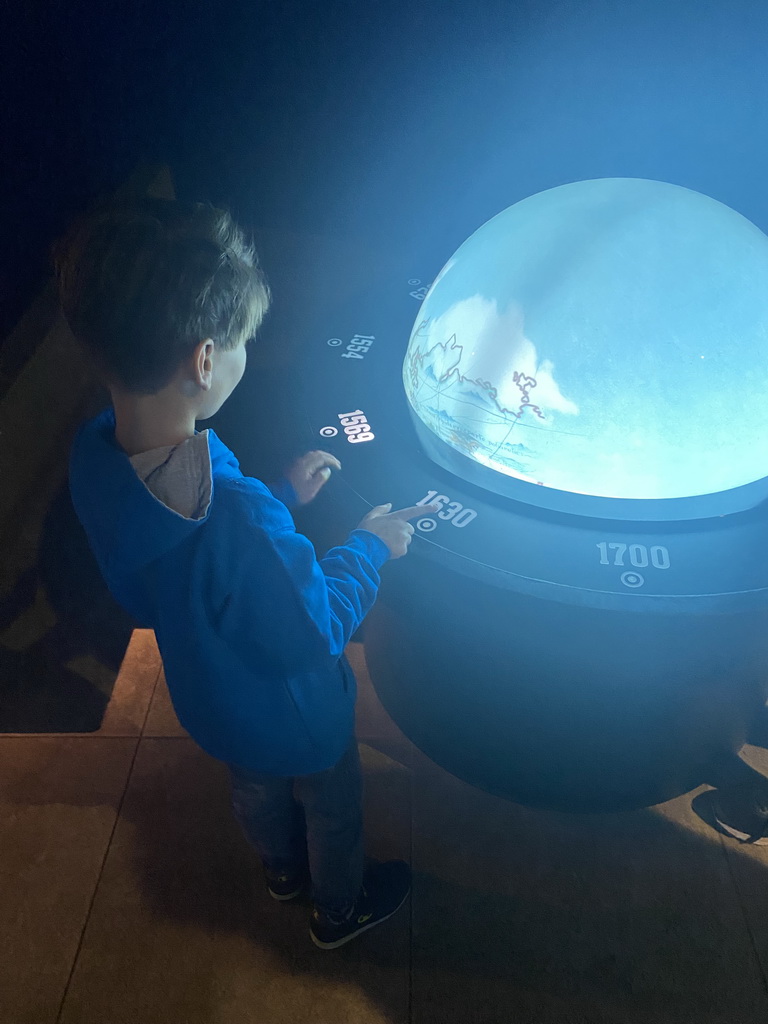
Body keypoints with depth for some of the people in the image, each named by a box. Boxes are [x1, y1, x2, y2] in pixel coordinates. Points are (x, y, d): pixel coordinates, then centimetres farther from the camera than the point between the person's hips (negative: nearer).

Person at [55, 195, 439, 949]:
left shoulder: (95, 452, -22)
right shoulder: (243, 522, -46)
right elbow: (314, 636, -28)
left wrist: (280, 494, -5)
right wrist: (369, 547, -14)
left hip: (208, 702, 7)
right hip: (293, 717, -6)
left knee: (255, 788, 36)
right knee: (331, 809, 27)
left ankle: (282, 872, 68)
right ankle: (340, 910, 58)